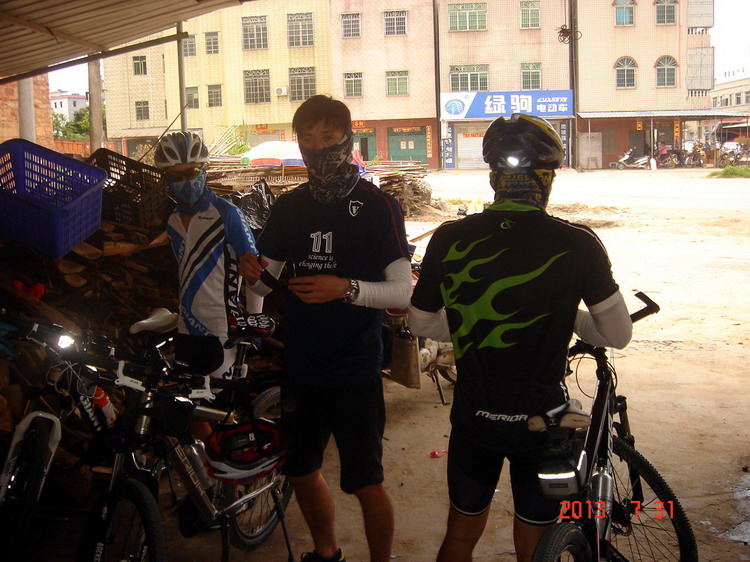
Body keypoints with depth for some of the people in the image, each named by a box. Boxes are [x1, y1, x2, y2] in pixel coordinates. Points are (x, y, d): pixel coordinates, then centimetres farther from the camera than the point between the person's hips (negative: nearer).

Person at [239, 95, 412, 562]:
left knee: (367, 483, 1)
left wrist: (347, 288, -26)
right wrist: (254, 273, -11)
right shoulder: (288, 208, 8)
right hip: (300, 366, 5)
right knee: (302, 471, 18)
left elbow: (404, 291, -11)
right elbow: (269, 284, 12)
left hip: (355, 370, -5)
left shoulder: (378, 206, -6)